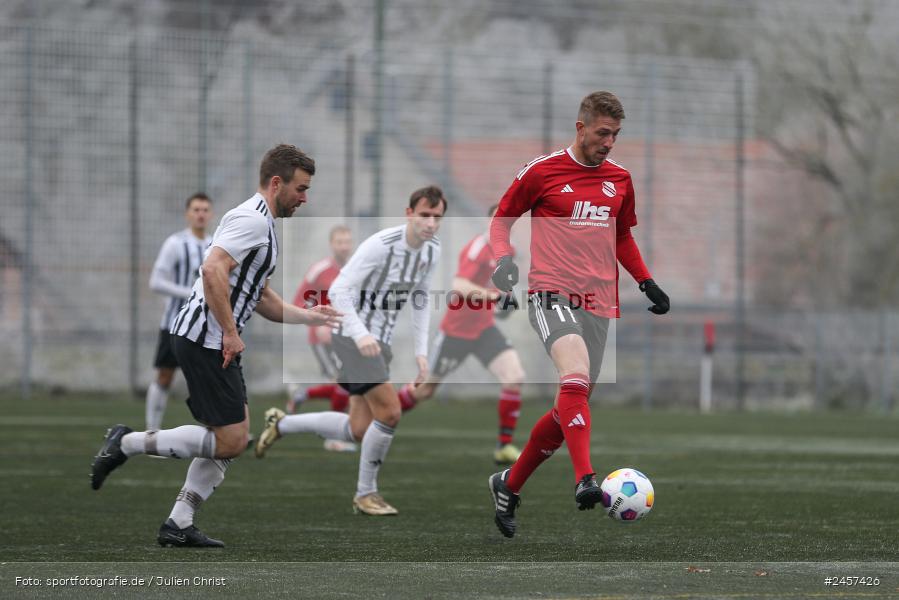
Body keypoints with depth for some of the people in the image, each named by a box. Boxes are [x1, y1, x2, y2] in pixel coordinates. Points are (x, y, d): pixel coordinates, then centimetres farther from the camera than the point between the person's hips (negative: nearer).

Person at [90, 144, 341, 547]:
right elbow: (212, 270, -26)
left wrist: (308, 316, 20)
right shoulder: (250, 219, -13)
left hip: (216, 342, 11)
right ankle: (127, 443, -5)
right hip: (205, 340, -11)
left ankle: (179, 525, 10)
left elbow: (261, 298, 29)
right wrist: (230, 332, -23)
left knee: (232, 437, 10)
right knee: (229, 442, -10)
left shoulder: (262, 225, 20)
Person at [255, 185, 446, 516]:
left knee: (358, 431, 8)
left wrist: (421, 352, 10)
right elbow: (339, 291, -22)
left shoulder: (432, 250, 3)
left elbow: (420, 300, 17)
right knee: (390, 412, -17)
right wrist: (360, 334, -34)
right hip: (352, 336, -8)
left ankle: (281, 424, 26)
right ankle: (366, 494, 0)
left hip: (378, 340, 8)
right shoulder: (381, 245, -22)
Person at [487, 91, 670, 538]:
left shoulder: (619, 179, 13)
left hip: (598, 304, 6)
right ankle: (585, 481, -41)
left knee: (570, 408, 6)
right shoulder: (542, 171, -1)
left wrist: (647, 283, 14)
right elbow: (503, 216, 10)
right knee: (576, 379, -31)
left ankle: (509, 486, 24)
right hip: (551, 295, -6)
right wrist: (503, 258, -9)